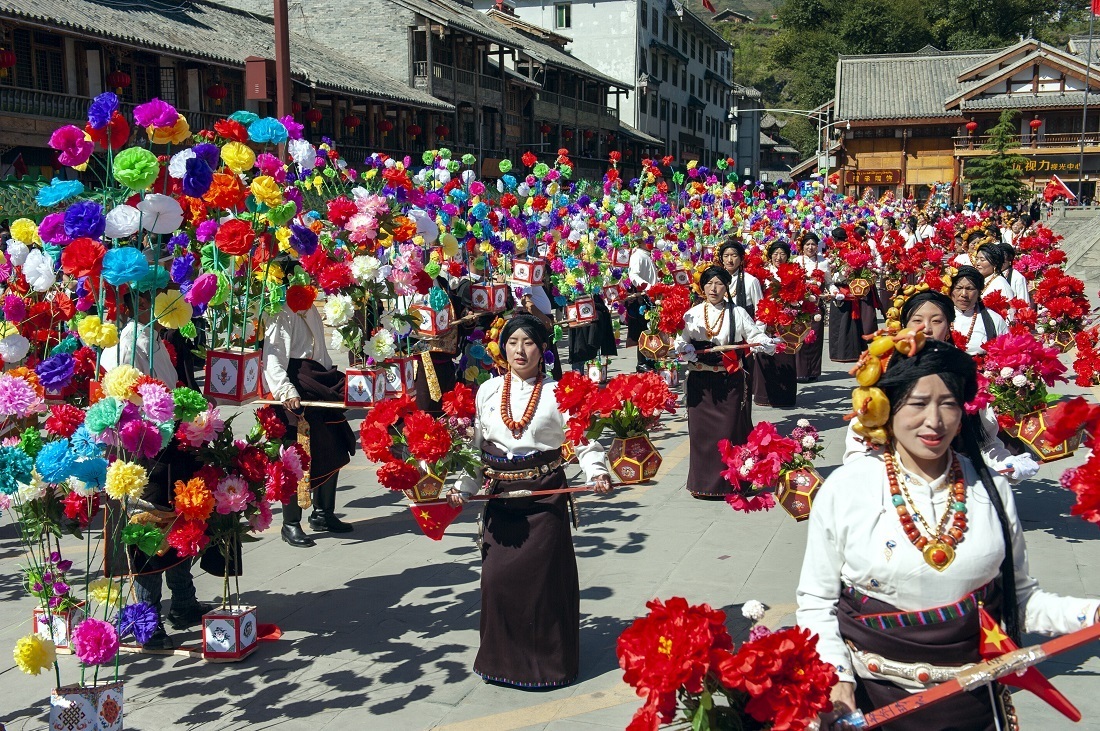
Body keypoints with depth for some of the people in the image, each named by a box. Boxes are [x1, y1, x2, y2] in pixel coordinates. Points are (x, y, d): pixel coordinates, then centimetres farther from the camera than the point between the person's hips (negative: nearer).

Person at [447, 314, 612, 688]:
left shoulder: (557, 392, -2)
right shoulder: (488, 392, 7)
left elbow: (583, 440, -8)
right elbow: (475, 446, 10)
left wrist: (597, 473, -25)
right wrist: (463, 488, 0)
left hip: (545, 496, -3)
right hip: (500, 497, 3)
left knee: (543, 575, 0)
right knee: (497, 575, 1)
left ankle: (547, 658, 16)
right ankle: (503, 657, 19)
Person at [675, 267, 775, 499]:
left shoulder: (737, 313, 5)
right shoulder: (692, 314, 7)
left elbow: (756, 336, -2)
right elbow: (681, 342, 1)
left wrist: (769, 344, -22)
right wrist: (686, 350, -20)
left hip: (730, 381, -1)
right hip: (700, 382, 1)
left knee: (730, 430, -1)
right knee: (701, 430, 1)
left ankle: (729, 482, 9)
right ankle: (703, 483, 10)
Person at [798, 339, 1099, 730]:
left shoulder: (990, 488, -1)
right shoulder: (844, 489, -9)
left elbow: (1020, 595, 7)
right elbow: (816, 601, -4)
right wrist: (836, 679, -15)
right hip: (873, 698, -2)